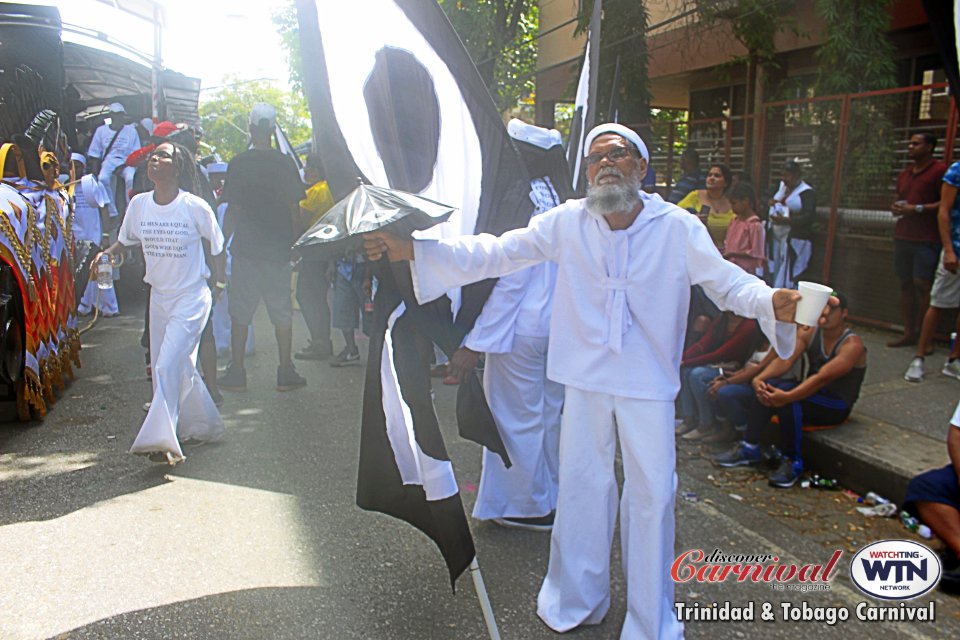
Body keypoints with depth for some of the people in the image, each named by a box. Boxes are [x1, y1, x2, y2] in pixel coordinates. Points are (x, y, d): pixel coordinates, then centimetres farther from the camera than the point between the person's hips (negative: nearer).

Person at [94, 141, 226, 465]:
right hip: (159, 296, 6)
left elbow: (217, 246, 0)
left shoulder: (195, 207, -13)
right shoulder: (139, 204, -1)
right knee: (181, 367, 13)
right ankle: (204, 426, 32)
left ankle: (160, 439, -15)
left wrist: (218, 285, 5)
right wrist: (107, 254, -6)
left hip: (192, 296, -6)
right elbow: (124, 240, 14)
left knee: (168, 365, -16)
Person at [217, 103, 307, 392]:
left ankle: (236, 373, 9)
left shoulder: (239, 164, -4)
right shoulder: (285, 163, 0)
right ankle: (286, 373, 9)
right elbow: (294, 208, 2)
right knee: (282, 312, 7)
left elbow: (233, 210, -4)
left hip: (246, 248, -1)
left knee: (240, 313, 6)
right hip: (279, 249, 1)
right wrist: (293, 241, 13)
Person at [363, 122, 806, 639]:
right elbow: (496, 252, -6)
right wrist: (413, 250, -14)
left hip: (649, 384, -1)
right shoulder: (567, 222, -4)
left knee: (652, 495, 6)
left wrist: (772, 303, -32)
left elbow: (727, 280, -9)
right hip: (585, 380, 2)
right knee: (581, 487, 14)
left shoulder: (677, 227, -7)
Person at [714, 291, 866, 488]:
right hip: (810, 395, 6)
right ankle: (749, 448, -15)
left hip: (837, 407, -6)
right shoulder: (809, 334, 4)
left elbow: (823, 377, -29)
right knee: (768, 388, -20)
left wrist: (787, 397, -42)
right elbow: (785, 361, -10)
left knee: (787, 396, -33)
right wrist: (758, 378, -30)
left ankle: (792, 462, -23)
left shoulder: (852, 345, -16)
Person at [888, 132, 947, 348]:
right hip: (903, 236, 8)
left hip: (927, 239, -7)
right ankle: (908, 333, 11)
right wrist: (896, 208, 8)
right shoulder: (904, 174, 19)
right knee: (905, 283, 7)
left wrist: (917, 209, -16)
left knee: (922, 284, -11)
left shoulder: (940, 170, -5)